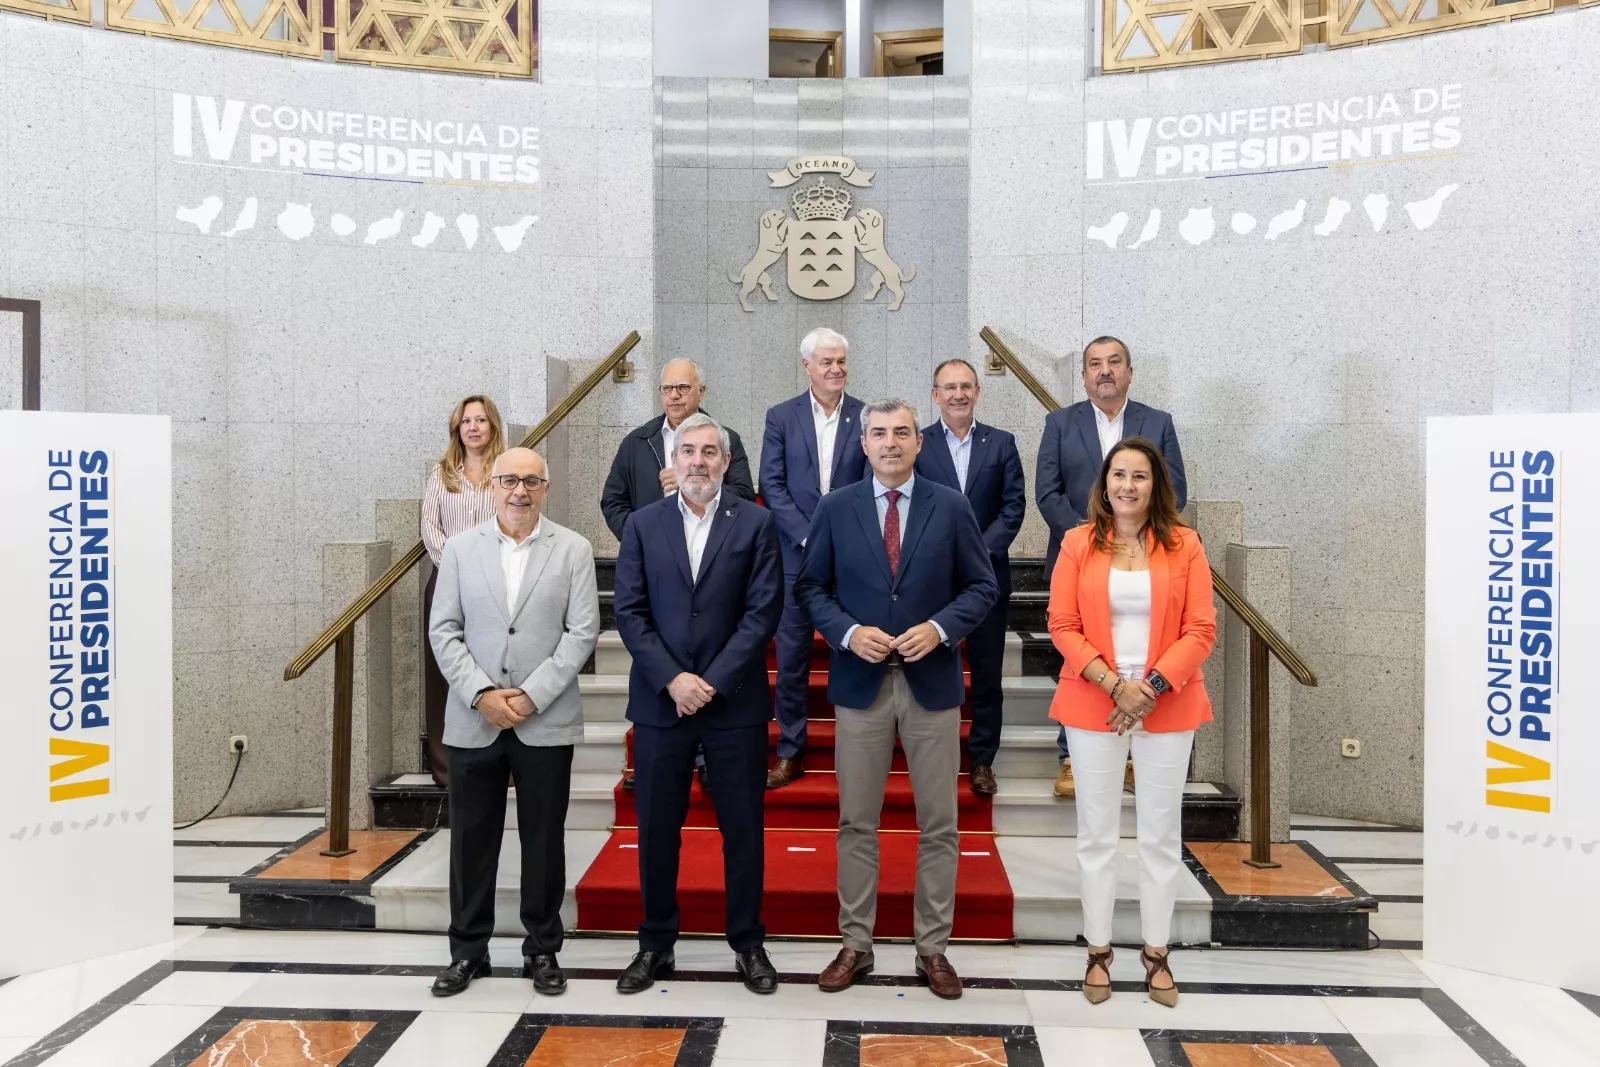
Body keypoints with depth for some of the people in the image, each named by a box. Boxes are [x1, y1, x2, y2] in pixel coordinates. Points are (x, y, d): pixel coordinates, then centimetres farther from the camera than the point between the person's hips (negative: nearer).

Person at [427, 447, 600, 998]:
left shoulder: (573, 550, 1)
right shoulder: (460, 548, 6)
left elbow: (582, 632, -4)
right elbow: (443, 631, 2)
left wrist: (532, 696, -12)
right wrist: (481, 695, -10)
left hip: (546, 722, -1)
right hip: (473, 721, 2)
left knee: (543, 841, 7)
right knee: (471, 839, 9)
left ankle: (542, 950, 22)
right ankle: (468, 950, 24)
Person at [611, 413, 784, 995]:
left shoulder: (755, 522, 1)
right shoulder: (642, 524, 5)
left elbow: (763, 611, -6)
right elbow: (630, 613, 0)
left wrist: (712, 682, -12)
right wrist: (673, 679, -12)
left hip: (735, 702, -1)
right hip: (659, 702, 2)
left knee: (743, 828, 7)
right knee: (656, 829, 9)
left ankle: (748, 943, 24)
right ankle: (656, 944, 26)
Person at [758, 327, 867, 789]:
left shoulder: (867, 417, 3)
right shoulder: (781, 416, 3)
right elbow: (771, 484, -2)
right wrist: (809, 536, -11)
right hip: (796, 553, 0)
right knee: (792, 655, 3)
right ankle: (790, 751, 14)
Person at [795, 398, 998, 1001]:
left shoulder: (951, 507, 1)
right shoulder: (836, 509, 2)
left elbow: (982, 586, 3)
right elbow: (811, 586, 4)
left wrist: (940, 628, -14)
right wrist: (848, 632, -12)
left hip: (932, 681, 0)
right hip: (860, 682, 0)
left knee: (938, 825, 7)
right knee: (856, 824, 8)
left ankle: (933, 950, 21)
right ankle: (855, 946, 21)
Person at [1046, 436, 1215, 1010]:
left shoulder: (1183, 545, 0)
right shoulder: (1079, 544, 0)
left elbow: (1201, 630, -4)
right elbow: (1062, 626, -3)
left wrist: (1153, 687, -15)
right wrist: (1115, 683, -14)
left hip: (1167, 705, 0)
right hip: (1094, 704, 0)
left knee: (1161, 833, 9)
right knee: (1097, 832, 7)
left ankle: (1156, 952, 24)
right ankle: (1098, 950, 21)